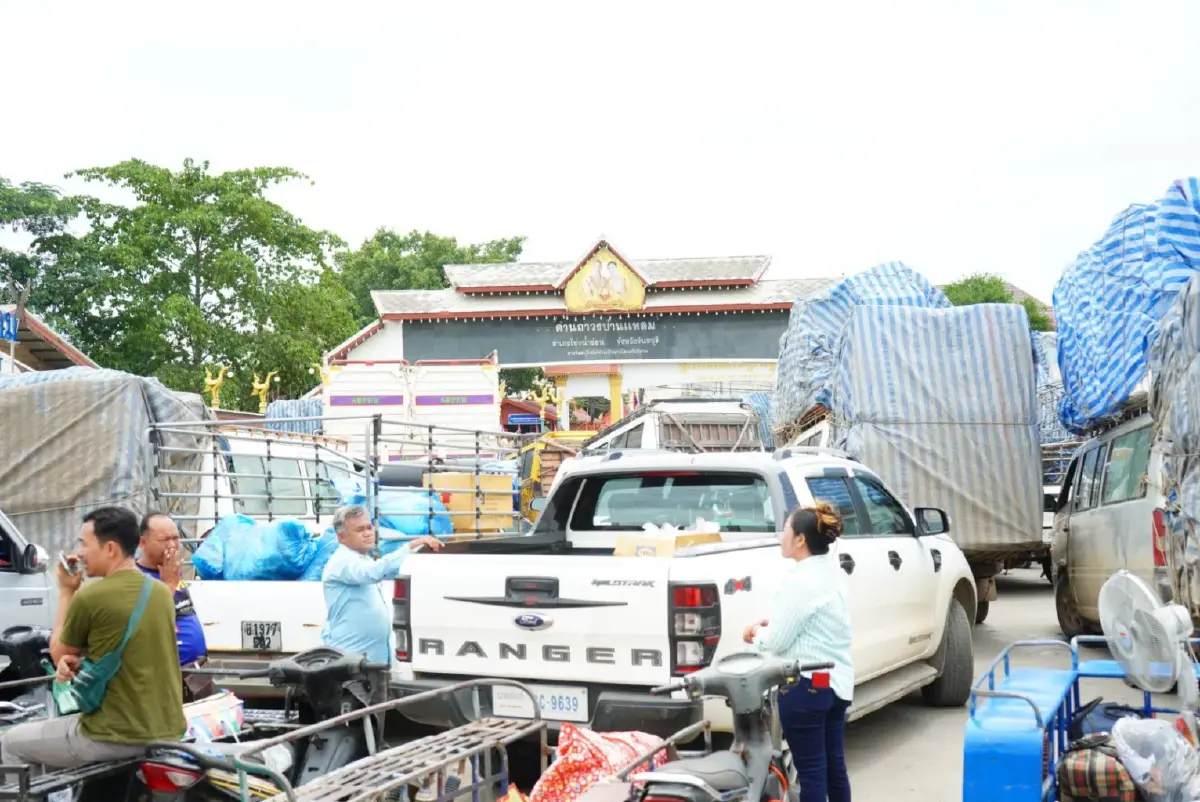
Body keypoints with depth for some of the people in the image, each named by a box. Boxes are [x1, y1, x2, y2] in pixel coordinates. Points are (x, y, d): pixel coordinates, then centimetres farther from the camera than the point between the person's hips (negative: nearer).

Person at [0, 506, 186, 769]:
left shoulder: (89, 597, -15)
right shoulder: (161, 593, 4)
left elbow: (58, 654, 3)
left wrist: (66, 592, 9)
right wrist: (82, 660, 2)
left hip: (117, 737, -7)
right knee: (55, 728, 32)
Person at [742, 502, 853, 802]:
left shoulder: (800, 579, -20)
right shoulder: (832, 572, 8)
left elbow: (777, 642, -16)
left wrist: (757, 633, 3)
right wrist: (771, 625, 9)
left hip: (806, 685, -9)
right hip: (837, 680, 9)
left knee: (811, 771, -2)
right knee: (834, 766, 15)